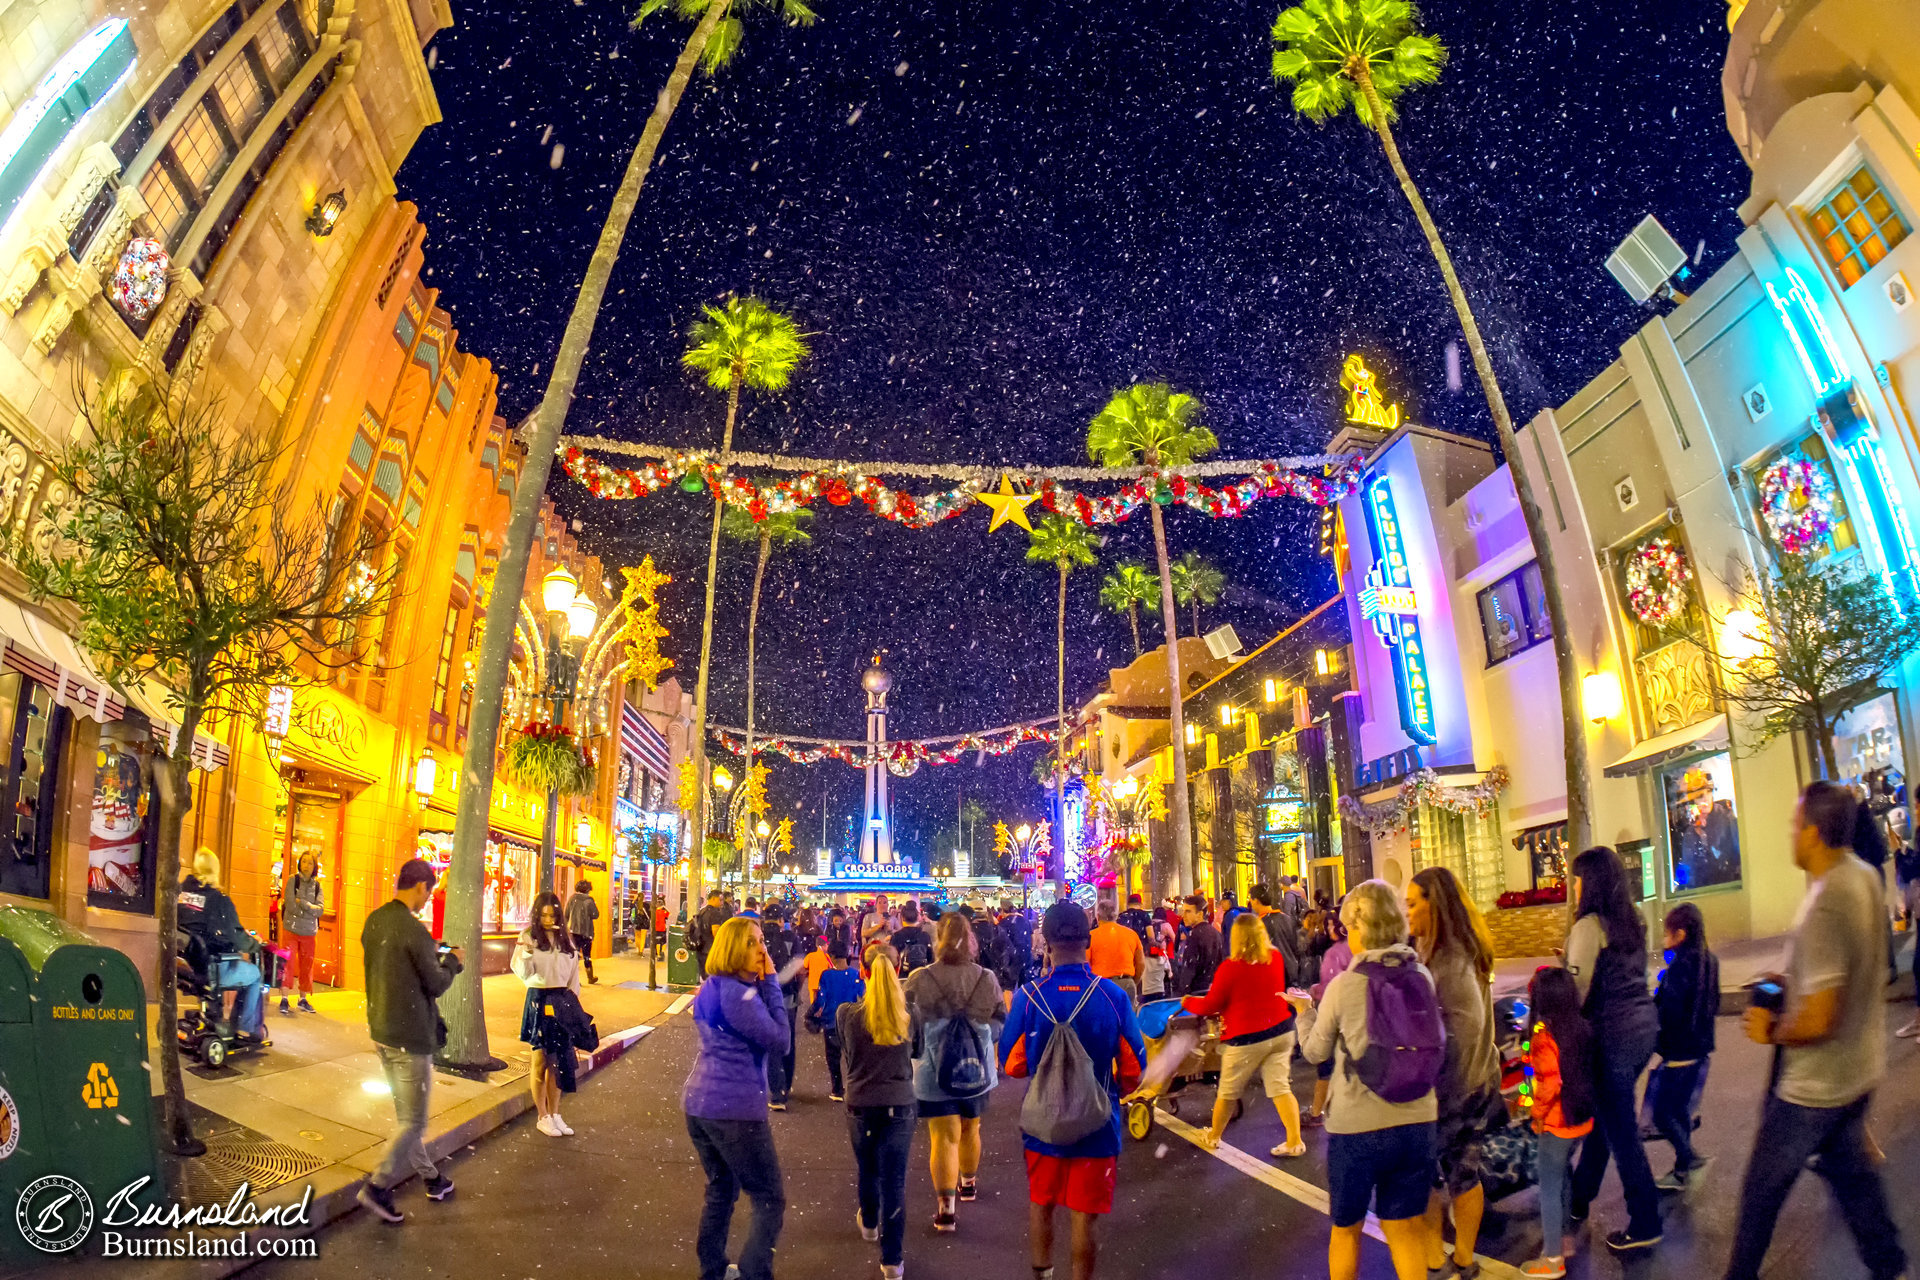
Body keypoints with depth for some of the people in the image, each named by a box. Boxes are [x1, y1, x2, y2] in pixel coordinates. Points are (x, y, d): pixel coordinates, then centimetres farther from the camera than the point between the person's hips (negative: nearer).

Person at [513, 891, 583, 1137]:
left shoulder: (565, 938, 9)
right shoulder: (528, 937, -5)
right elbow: (523, 972, -10)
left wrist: (573, 995, 5)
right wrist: (526, 953, -28)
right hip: (539, 999, -4)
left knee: (559, 1060, 9)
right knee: (540, 1060, 3)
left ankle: (554, 1114, 19)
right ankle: (543, 1117, 14)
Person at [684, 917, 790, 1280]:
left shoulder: (711, 988, 10)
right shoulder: (738, 993, -19)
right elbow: (779, 1041, -16)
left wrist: (762, 984, 6)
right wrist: (770, 983, -14)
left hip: (699, 1102, 9)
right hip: (736, 1109, -9)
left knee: (721, 1191, 22)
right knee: (770, 1200, 1)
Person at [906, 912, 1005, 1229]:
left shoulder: (919, 980, -15)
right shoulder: (987, 978, -9)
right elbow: (1000, 1024, 1)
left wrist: (917, 1050, 14)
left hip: (934, 1072, -3)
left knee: (943, 1137, 5)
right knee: (970, 1131, 23)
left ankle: (946, 1207, 3)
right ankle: (969, 1183, 43)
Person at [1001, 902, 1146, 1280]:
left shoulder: (1028, 996, -17)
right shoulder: (1114, 997, -17)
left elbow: (1011, 1065, -6)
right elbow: (1133, 1071, -7)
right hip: (1097, 1125, -1)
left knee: (1041, 1205, 23)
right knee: (1085, 1216, 13)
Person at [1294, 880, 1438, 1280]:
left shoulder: (1344, 985, -14)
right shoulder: (1422, 976, -4)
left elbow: (1315, 1052, -1)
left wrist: (1305, 1011, 16)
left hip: (1356, 1126, -3)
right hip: (1416, 1121, 4)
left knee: (1346, 1228, 17)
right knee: (1406, 1229, 16)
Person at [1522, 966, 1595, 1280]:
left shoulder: (1544, 1036, -24)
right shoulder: (1581, 1028, -2)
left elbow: (1550, 1084, -26)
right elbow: (1583, 1072, 8)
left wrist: (1537, 1113, -12)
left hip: (1556, 1124, -7)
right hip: (1581, 1120, 7)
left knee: (1549, 1188, 6)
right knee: (1561, 1179, 24)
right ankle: (1562, 1238, 37)